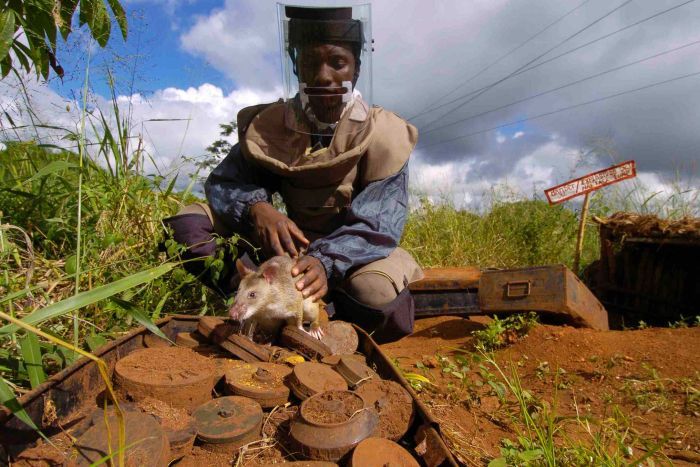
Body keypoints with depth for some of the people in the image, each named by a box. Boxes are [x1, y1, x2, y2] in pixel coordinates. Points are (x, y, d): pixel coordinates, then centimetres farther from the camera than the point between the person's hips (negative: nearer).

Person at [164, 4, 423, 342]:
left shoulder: (382, 136, -14)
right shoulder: (270, 126, -5)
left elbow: (377, 224, -23)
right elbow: (222, 182, -6)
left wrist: (327, 262, -43)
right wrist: (255, 206, -31)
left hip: (357, 252, -2)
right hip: (296, 246, 3)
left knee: (379, 297, -39)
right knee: (187, 222, -13)